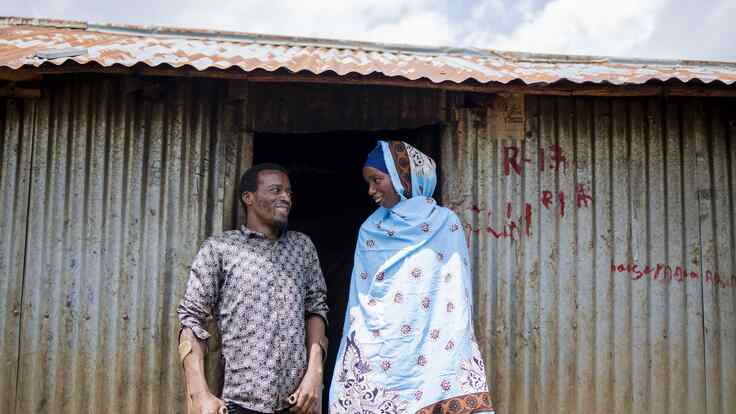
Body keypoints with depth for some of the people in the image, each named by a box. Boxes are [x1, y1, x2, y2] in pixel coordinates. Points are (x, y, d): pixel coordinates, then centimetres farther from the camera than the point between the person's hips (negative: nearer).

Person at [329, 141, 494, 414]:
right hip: (374, 355, 3)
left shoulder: (445, 225, 0)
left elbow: (456, 299, -2)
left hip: (429, 355, -2)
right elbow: (359, 301, 11)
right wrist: (356, 351, 6)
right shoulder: (370, 230, 9)